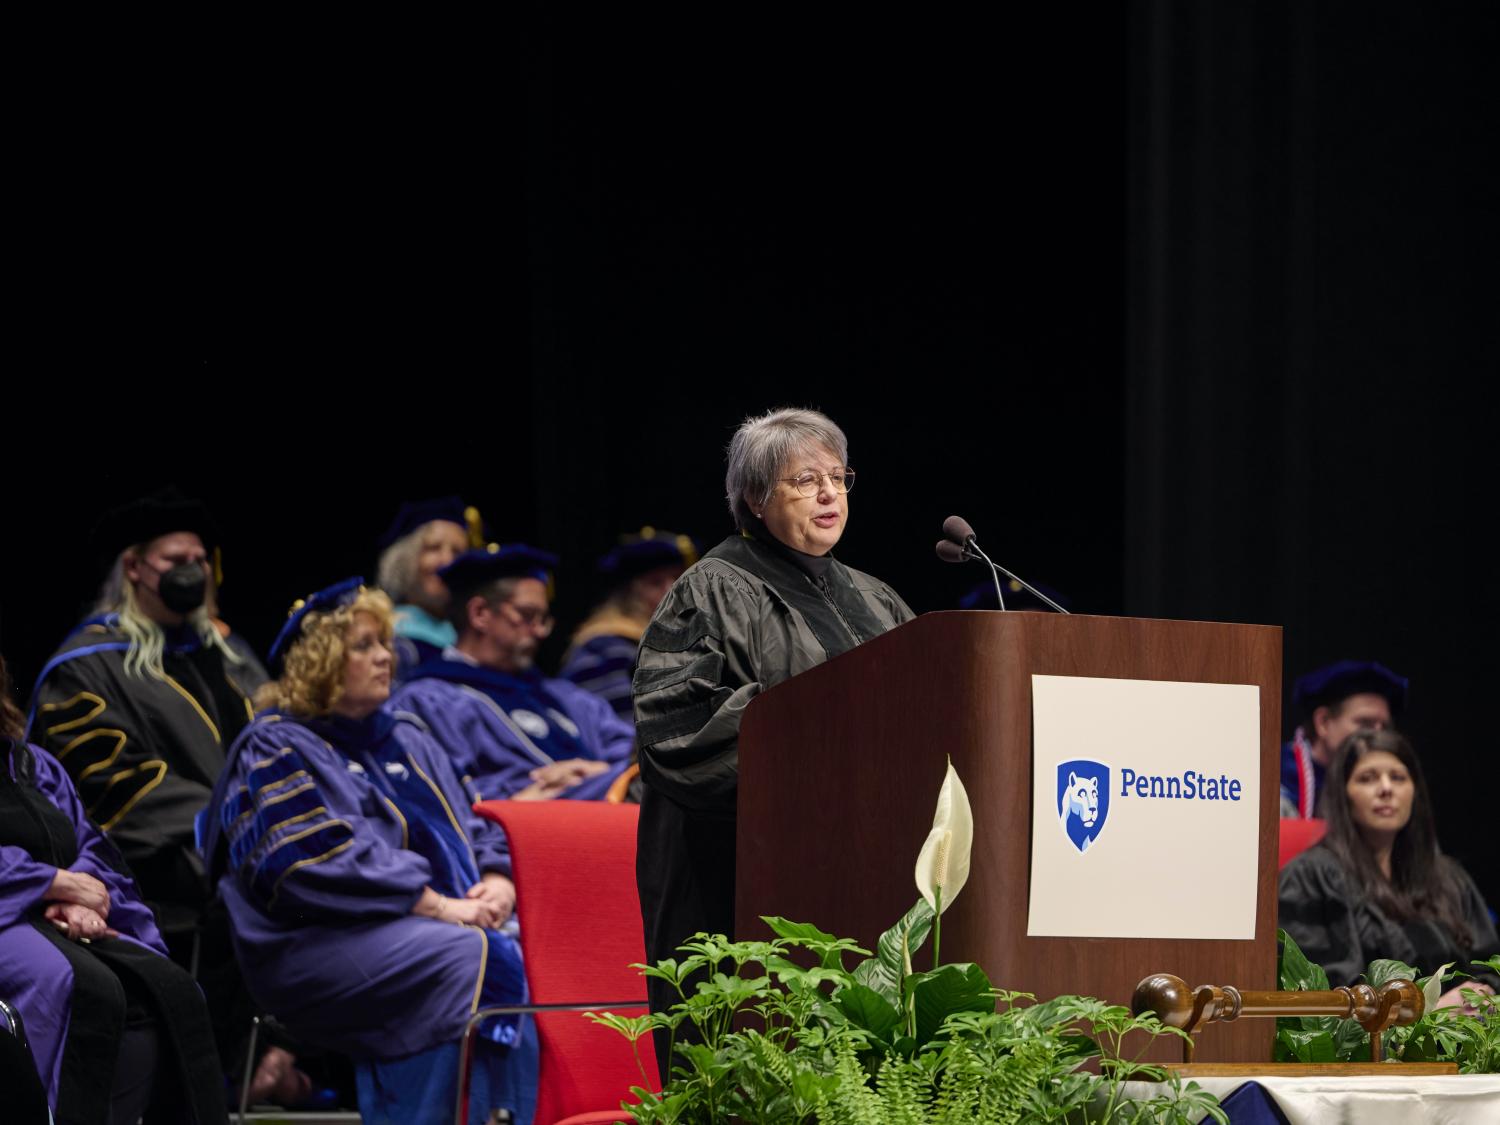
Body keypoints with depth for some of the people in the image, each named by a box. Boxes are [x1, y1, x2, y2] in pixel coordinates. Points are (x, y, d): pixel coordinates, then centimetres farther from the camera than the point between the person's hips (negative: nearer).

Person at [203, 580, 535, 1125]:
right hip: (321, 942, -6)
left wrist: (497, 881, -4)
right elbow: (323, 859, -11)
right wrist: (436, 905, -17)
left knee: (531, 953, -24)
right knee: (475, 959, -32)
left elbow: (474, 831, 20)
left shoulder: (405, 741, 24)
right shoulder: (278, 749, 2)